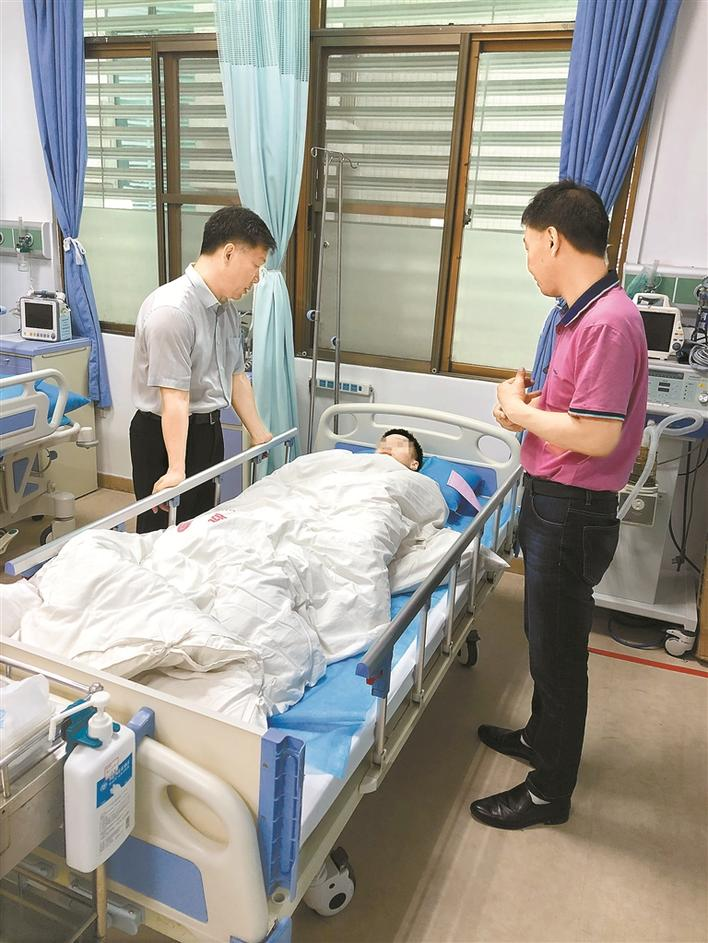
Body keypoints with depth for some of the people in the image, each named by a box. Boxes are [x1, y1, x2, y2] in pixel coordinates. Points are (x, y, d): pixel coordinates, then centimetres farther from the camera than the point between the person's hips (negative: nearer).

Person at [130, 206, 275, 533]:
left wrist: (259, 433, 15)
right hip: (167, 433, -9)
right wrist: (176, 470, -29)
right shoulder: (172, 310, -23)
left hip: (209, 429, 9)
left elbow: (235, 375, 14)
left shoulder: (227, 307, 7)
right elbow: (175, 396, -28)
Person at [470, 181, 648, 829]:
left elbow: (596, 436, -28)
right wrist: (530, 405, 1)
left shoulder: (607, 320, -23)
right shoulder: (586, 311, 9)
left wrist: (520, 410, -14)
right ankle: (542, 735, 47)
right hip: (551, 502, 10)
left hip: (572, 513, -10)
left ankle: (550, 791, 26)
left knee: (558, 649, 6)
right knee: (545, 635, 25)